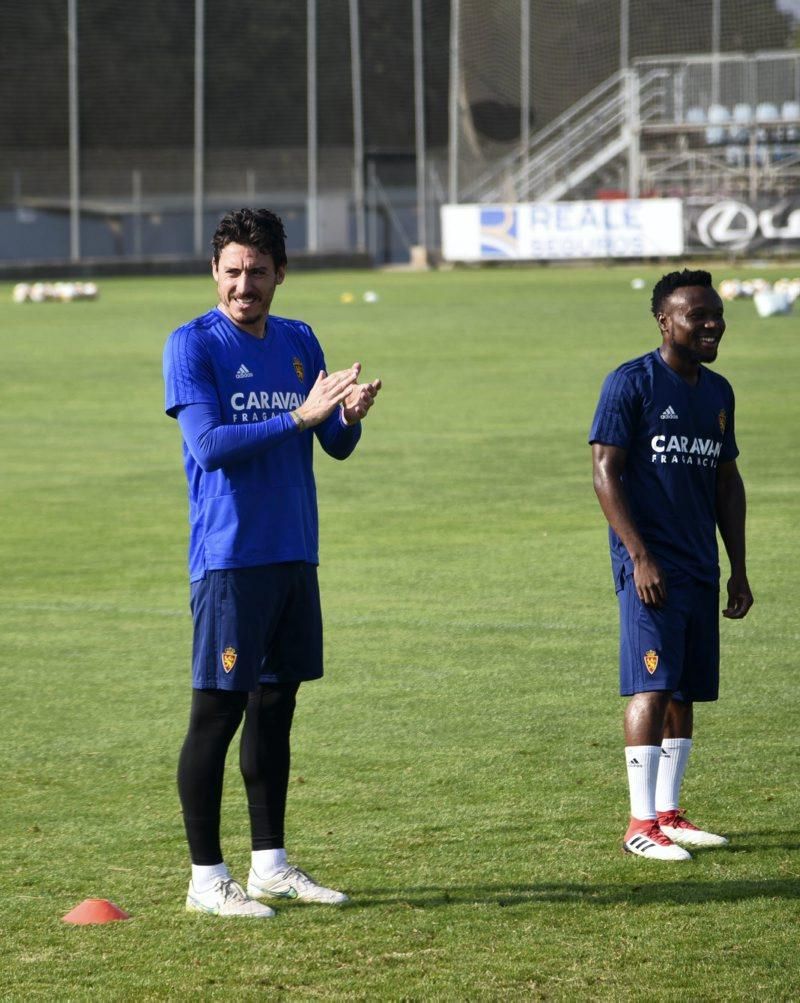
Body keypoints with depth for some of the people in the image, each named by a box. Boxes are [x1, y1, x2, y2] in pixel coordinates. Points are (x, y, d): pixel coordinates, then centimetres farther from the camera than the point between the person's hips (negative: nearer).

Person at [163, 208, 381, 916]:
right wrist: (299, 416, -25)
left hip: (295, 554, 6)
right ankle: (206, 877, 0)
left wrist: (350, 415, -11)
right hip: (228, 558, -6)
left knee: (276, 705, 11)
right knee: (217, 712, -5)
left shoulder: (300, 343, 12)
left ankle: (271, 864, 19)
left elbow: (336, 446, 12)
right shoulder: (192, 345, -7)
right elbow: (209, 444, -17)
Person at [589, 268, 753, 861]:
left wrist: (738, 568, 15)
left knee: (686, 692, 9)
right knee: (653, 687, -12)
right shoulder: (631, 383, -8)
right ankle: (642, 823, -11)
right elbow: (606, 472, -12)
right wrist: (640, 558, -19)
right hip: (650, 566, -7)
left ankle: (668, 812, 18)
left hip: (701, 568, 7)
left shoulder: (718, 392, 14)